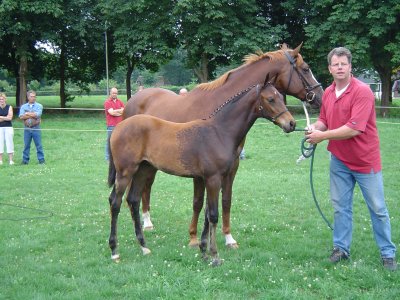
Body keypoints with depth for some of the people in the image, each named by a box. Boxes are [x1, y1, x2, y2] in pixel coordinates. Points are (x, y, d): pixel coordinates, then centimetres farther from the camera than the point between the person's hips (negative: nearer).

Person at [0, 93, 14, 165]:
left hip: (8, 127, -1)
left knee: (9, 143, -2)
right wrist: (6, 117, -10)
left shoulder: (9, 107, 3)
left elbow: (10, 117, -7)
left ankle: (11, 160, 1)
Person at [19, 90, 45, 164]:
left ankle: (41, 160, 4)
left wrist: (27, 114, -5)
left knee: (39, 145, -1)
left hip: (36, 128, -2)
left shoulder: (39, 106, 3)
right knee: (26, 145, 6)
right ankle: (25, 160, 14)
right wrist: (33, 115, -12)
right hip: (27, 128, 2)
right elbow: (21, 117, -5)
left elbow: (37, 115, -14)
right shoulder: (23, 106, 9)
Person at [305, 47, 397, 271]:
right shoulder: (328, 93, 3)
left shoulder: (362, 91, -19)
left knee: (378, 209, 4)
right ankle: (341, 248, 23)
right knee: (341, 207, 11)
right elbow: (324, 120, 15)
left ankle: (388, 254, 14)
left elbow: (354, 128, -26)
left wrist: (322, 136, -20)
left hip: (366, 160, -6)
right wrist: (316, 127, -9)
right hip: (339, 160, 6)